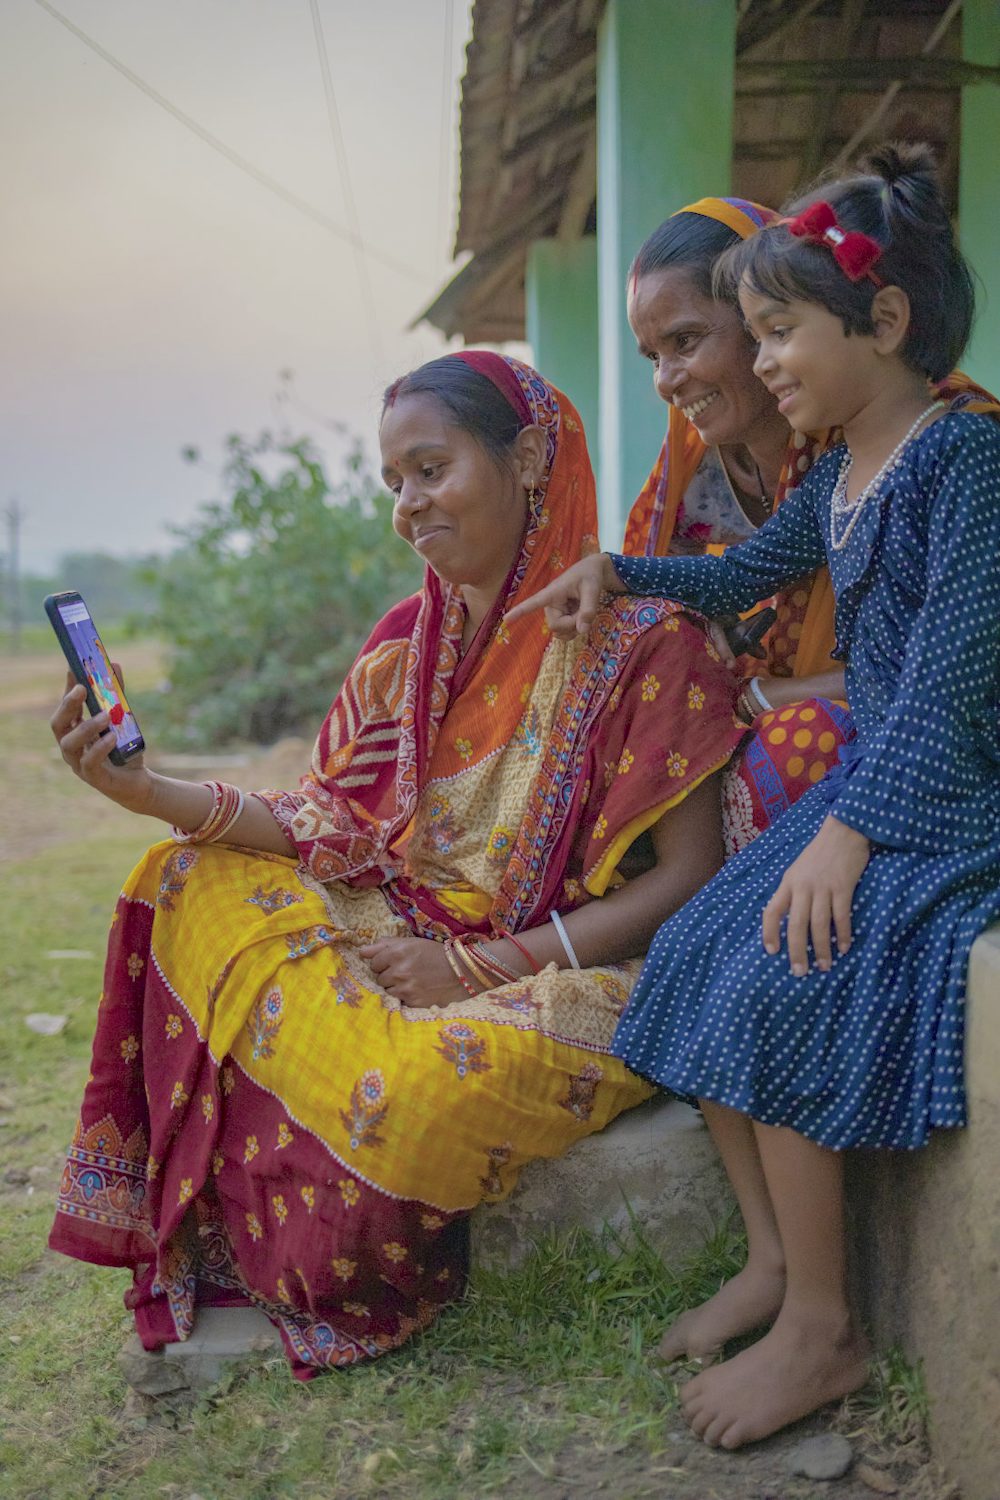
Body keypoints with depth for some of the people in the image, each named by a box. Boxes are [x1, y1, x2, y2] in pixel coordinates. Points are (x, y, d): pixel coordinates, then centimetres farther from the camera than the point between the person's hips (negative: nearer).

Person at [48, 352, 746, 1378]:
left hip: (576, 973, -6)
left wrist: (480, 964, -18)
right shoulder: (412, 641, 8)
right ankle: (205, 1263, -4)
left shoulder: (643, 639, -11)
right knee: (190, 886, -11)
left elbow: (692, 878, -14)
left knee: (425, 1087, -35)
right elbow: (335, 825, 4)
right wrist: (152, 792, -11)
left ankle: (328, 1289, 3)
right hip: (419, 936, 6)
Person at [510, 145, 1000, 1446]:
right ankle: (774, 1258, 11)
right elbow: (746, 574, 30)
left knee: (774, 992, -22)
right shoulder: (835, 479, 13)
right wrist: (616, 570, 15)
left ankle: (822, 1331, -6)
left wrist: (852, 828, -28)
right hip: (863, 789, 9)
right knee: (692, 963, 0)